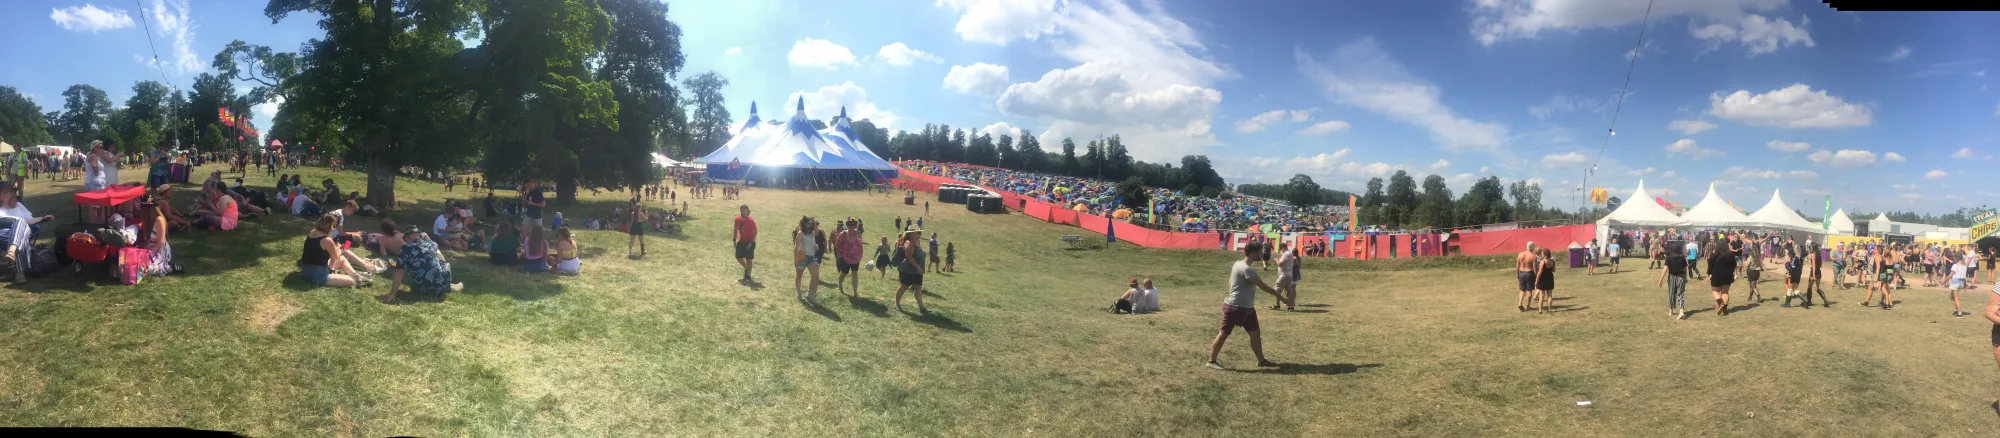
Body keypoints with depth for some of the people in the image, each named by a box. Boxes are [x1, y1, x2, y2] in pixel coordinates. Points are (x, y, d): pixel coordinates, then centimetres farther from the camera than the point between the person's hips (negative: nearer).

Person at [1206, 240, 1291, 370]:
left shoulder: (1239, 264, 8)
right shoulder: (1246, 269, -23)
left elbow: (1230, 281, 18)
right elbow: (1263, 286, -23)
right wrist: (1282, 298, -19)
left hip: (1246, 307, 10)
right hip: (1235, 307, -10)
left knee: (1255, 333, 12)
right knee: (1224, 333, -1)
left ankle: (1261, 360, 21)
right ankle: (1211, 361, 7)